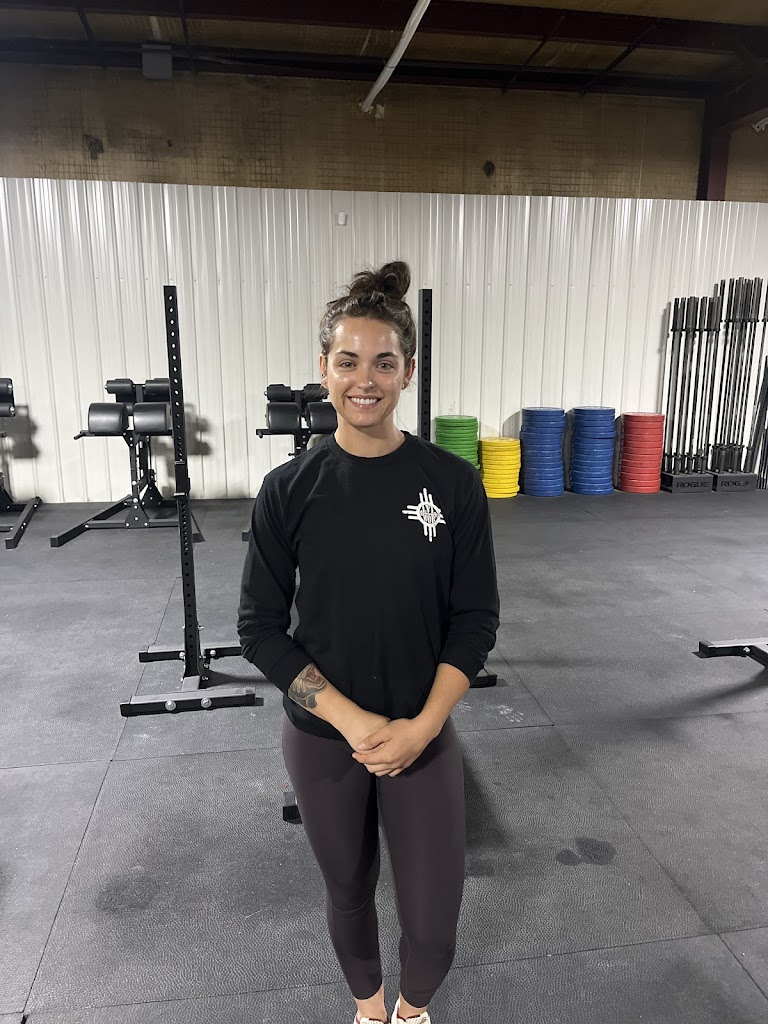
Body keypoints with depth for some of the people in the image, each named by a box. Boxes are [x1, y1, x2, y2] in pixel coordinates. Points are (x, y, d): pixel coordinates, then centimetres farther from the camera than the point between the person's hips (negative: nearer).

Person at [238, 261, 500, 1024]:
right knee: (348, 889, 21)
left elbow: (475, 620, -6)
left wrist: (422, 726, -15)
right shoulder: (289, 489, -11)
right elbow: (261, 628, -8)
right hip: (321, 739, 1)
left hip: (423, 734, 0)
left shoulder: (453, 483, -10)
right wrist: (353, 721, -16)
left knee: (433, 922, 7)